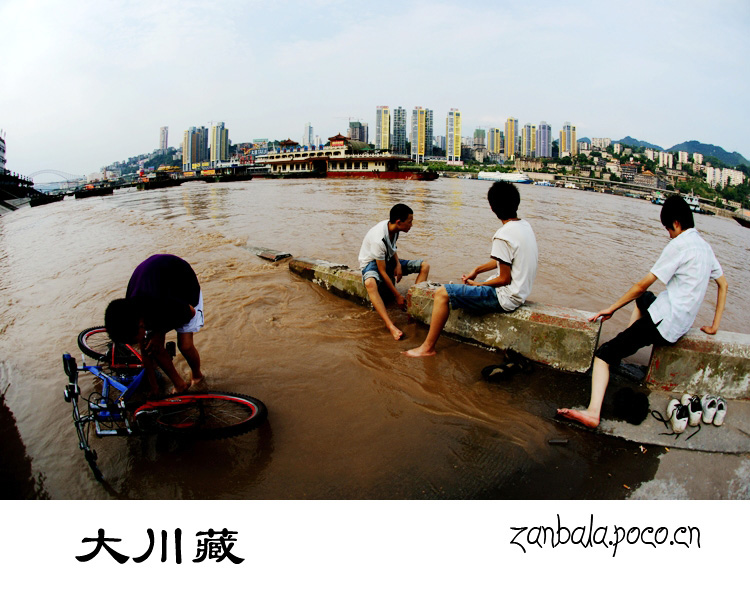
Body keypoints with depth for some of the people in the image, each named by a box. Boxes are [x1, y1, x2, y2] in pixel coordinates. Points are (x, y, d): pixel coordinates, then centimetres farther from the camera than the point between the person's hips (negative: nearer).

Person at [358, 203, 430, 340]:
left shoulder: (393, 227, -9)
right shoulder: (378, 239, -33)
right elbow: (382, 271, -29)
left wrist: (398, 264, -5)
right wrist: (397, 296, -25)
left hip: (388, 260, 8)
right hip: (372, 263, -8)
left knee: (425, 266, -6)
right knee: (370, 283, -44)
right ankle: (390, 325, -52)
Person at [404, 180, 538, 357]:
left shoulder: (503, 235, -23)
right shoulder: (525, 226, 6)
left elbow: (505, 279, -21)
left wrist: (478, 284, -6)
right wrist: (477, 270, 15)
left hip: (505, 298, -10)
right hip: (520, 293, 10)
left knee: (442, 294, -10)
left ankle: (427, 347, -1)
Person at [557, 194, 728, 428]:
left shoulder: (679, 244, -13)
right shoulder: (705, 246, 12)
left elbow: (643, 284, -13)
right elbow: (723, 284, 20)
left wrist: (612, 308, -4)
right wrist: (714, 325, 22)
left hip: (663, 322, -9)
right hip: (681, 326, 10)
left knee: (603, 354, -16)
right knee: (643, 298, 38)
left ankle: (593, 412, -36)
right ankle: (627, 344, 33)